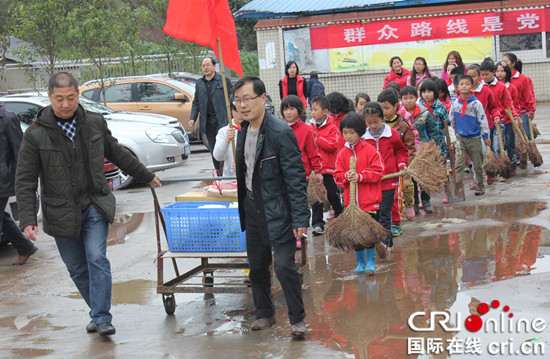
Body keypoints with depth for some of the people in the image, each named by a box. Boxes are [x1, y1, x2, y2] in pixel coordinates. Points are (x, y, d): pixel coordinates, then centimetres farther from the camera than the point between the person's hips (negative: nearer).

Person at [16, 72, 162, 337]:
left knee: (97, 259, -13)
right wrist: (27, 220, -15)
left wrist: (147, 176, 27)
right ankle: (97, 312, 24)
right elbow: (24, 181, -6)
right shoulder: (35, 134, -7)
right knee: (77, 268, 7)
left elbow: (118, 154, 18)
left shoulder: (95, 123, 1)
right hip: (61, 213, 0)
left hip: (95, 206, 1)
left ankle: (102, 318, -10)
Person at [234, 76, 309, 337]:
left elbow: (296, 178, -18)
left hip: (277, 210, -7)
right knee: (257, 265, 15)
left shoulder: (280, 132, -18)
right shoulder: (243, 131, 5)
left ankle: (297, 319, 8)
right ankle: (264, 313, 32)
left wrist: (300, 218, -20)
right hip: (252, 207, 7)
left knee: (284, 265, -9)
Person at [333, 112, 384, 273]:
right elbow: (337, 175, 7)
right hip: (351, 201, 4)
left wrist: (360, 177, -18)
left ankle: (371, 261, 13)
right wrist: (346, 176, -15)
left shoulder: (370, 150, -4)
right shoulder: (342, 153, 7)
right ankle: (360, 263, 22)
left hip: (369, 201, -4)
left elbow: (378, 172, -8)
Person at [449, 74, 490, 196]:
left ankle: (480, 186, 23)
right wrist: (454, 132, 19)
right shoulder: (455, 104, 0)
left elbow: (483, 120, -4)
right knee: (459, 164, -6)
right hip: (460, 138, 2)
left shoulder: (476, 103, -7)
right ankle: (457, 186, -6)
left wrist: (485, 136, -3)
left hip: (474, 138, -2)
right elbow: (451, 120, 14)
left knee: (478, 164, 9)